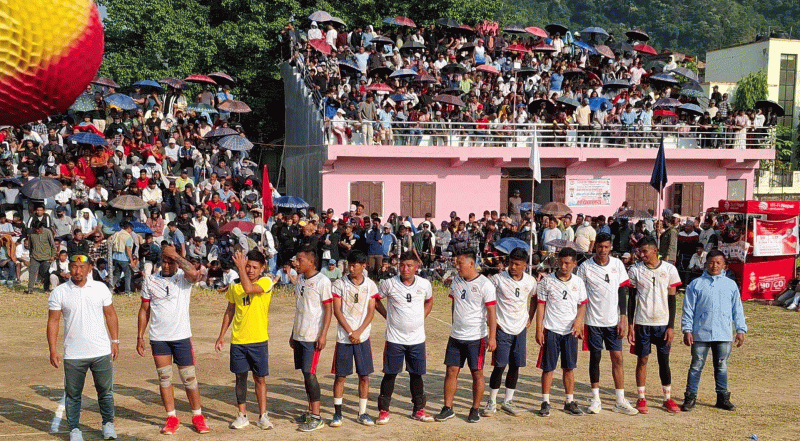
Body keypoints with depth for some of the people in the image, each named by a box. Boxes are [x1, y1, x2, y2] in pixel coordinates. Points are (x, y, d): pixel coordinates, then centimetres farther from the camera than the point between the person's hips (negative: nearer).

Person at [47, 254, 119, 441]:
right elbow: (53, 321, -1)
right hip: (73, 354, -1)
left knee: (106, 390, 7)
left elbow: (110, 315, 10)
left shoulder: (101, 288, 3)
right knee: (73, 394, 6)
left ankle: (108, 424, 24)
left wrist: (115, 341, 7)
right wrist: (53, 350, -5)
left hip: (101, 351, 1)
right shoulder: (59, 293, -2)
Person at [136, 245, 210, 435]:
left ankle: (197, 416, 14)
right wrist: (140, 336, 9)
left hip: (181, 336, -2)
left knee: (189, 378, 1)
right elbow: (144, 310, 12)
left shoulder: (184, 278, -3)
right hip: (158, 338, 2)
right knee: (164, 378, 5)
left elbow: (194, 273, -29)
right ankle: (171, 418, 15)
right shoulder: (150, 281, 6)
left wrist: (174, 255, -24)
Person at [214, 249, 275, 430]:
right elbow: (230, 311, 15)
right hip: (237, 340, 3)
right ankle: (242, 415, 19)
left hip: (259, 340, -3)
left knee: (260, 378, 3)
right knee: (240, 377, 8)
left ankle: (263, 416, 12)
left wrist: (240, 267, -23)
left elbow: (249, 288, -26)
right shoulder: (234, 286, 6)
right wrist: (222, 335, 13)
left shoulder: (265, 283, -6)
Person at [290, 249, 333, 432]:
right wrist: (293, 333, 20)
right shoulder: (300, 280, 12)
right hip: (299, 334, 8)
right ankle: (310, 411, 19)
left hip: (313, 336, -7)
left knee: (309, 373, -9)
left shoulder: (322, 281, -11)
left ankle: (316, 417, -4)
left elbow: (328, 309, -11)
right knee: (305, 373, 10)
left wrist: (323, 334, -17)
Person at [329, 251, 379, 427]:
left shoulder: (370, 285, 3)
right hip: (343, 337, -1)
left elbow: (371, 312, 1)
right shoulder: (340, 284, -1)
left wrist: (359, 332, -11)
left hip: (363, 337, 2)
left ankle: (362, 413, 15)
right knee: (340, 375, 1)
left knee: (364, 375, 4)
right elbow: (337, 311, -4)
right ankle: (337, 413, 11)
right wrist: (350, 332, -11)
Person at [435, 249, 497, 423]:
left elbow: (491, 312, -13)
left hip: (476, 337, -5)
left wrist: (492, 337, -19)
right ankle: (448, 408, 12)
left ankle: (475, 409, 15)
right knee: (451, 371, 4)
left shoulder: (485, 285, -12)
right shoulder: (456, 281, 7)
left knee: (477, 373, 3)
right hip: (456, 336, 5)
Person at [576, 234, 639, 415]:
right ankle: (595, 398, 14)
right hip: (594, 320, -1)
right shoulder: (585, 266, -3)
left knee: (617, 358, 0)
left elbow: (623, 292, 5)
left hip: (613, 320, 1)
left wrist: (623, 319, -1)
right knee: (595, 357, 4)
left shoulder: (617, 264, 3)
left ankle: (620, 401, 4)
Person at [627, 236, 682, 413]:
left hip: (663, 323, 0)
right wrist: (630, 325, -1)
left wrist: (670, 326, -3)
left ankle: (668, 398, 15)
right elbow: (631, 298, 4)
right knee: (642, 359, 4)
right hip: (642, 322, 0)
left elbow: (672, 299, 2)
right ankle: (641, 399, 12)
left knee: (664, 360, 5)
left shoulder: (669, 269, 0)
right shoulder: (635, 270, 0)